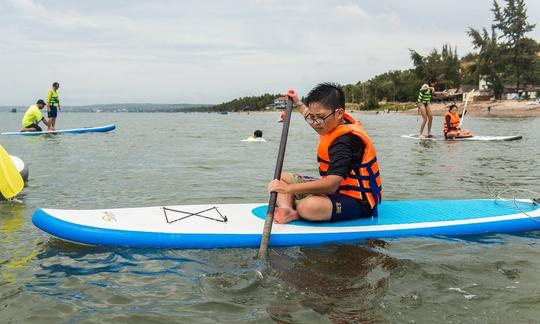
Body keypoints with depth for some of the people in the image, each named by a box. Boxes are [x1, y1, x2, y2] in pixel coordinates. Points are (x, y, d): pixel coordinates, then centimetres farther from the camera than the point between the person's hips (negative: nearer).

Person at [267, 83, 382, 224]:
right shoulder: (339, 124, 4)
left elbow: (332, 184, -37)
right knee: (282, 178, 5)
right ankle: (287, 209, -24)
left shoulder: (345, 141, -26)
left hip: (357, 201, -11)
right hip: (334, 189, 11)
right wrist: (298, 105, 42)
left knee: (308, 207, -42)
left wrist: (289, 188, -37)